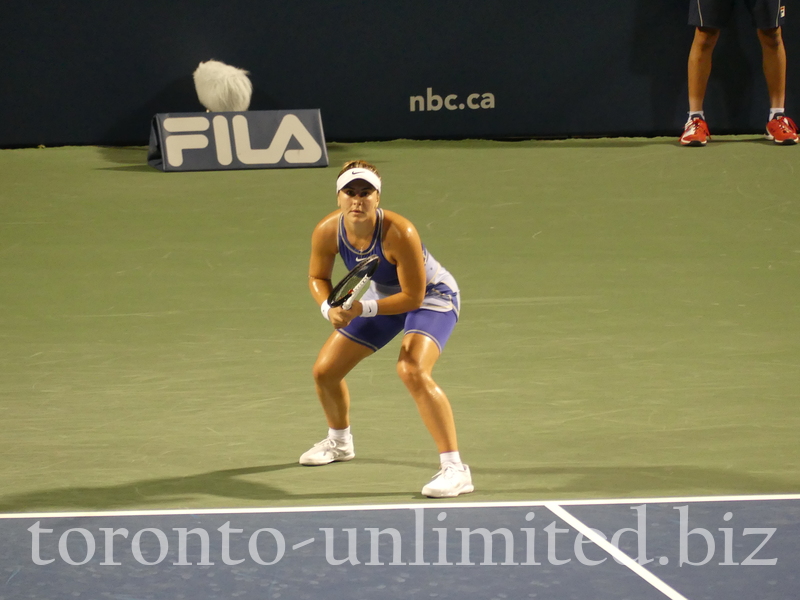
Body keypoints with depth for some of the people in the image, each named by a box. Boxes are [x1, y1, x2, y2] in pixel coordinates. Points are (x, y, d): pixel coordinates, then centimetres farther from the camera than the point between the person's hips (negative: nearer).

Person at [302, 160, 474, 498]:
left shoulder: (399, 234, -38)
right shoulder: (327, 233, -21)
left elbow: (413, 297, -28)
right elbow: (318, 277, -1)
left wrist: (363, 309, -36)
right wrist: (329, 308, -22)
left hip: (432, 296, -7)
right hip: (383, 294, 7)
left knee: (412, 371, -33)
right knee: (324, 371, 10)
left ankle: (454, 469, -32)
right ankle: (339, 442, 43)